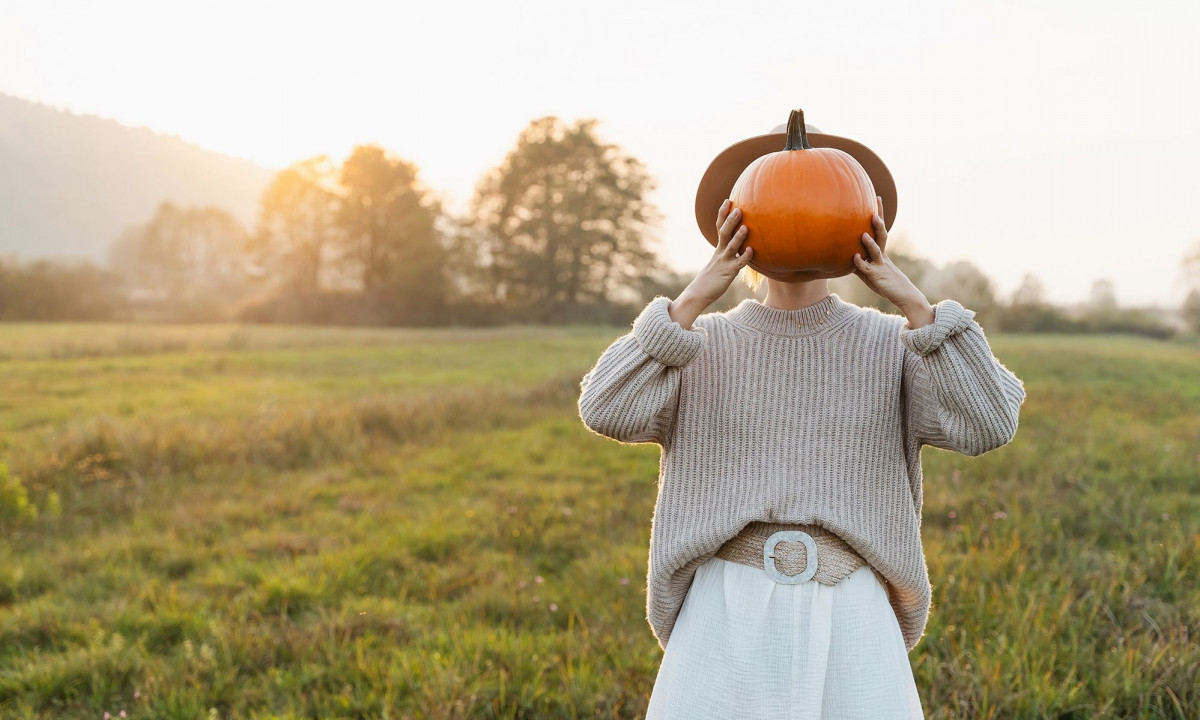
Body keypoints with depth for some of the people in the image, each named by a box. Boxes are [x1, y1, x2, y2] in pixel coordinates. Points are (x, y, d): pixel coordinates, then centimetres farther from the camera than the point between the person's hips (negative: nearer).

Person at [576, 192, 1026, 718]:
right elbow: (607, 412, -11)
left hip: (853, 617, 1)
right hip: (727, 616, 0)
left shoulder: (892, 345, 5)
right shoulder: (703, 345, 5)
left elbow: (987, 426, -10)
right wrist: (695, 298, -14)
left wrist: (911, 301, -13)